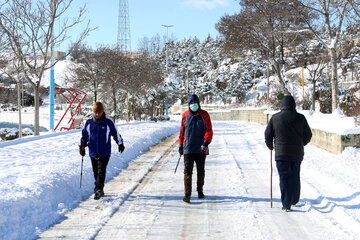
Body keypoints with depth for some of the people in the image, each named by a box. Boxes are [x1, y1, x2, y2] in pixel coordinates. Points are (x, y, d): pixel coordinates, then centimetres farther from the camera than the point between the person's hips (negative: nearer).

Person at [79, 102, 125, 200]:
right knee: (96, 172, 10)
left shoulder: (108, 122, -3)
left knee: (101, 171, -14)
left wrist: (120, 144, 17)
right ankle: (100, 189, 23)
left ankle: (98, 190, -16)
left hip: (104, 152, -3)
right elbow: (84, 135, 13)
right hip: (93, 152, 3)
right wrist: (82, 146, 5)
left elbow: (115, 133, 9)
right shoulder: (89, 123, 3)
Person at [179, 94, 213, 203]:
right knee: (187, 171, -6)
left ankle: (200, 191, 29)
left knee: (201, 171, 12)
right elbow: (182, 131, 13)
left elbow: (209, 130, -2)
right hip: (188, 148, 0)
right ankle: (187, 194, -6)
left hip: (201, 149, 0)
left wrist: (206, 143, -15)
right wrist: (180, 145, 11)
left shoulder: (204, 115, 1)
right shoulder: (185, 115, 5)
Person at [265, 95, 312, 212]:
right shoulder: (300, 118, -1)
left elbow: (268, 135, 1)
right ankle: (294, 200, 30)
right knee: (295, 177, 18)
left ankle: (286, 204, 0)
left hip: (281, 154, -2)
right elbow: (308, 135, 6)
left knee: (284, 178, 2)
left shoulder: (275, 118, -5)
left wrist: (270, 145, 20)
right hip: (297, 154, 2)